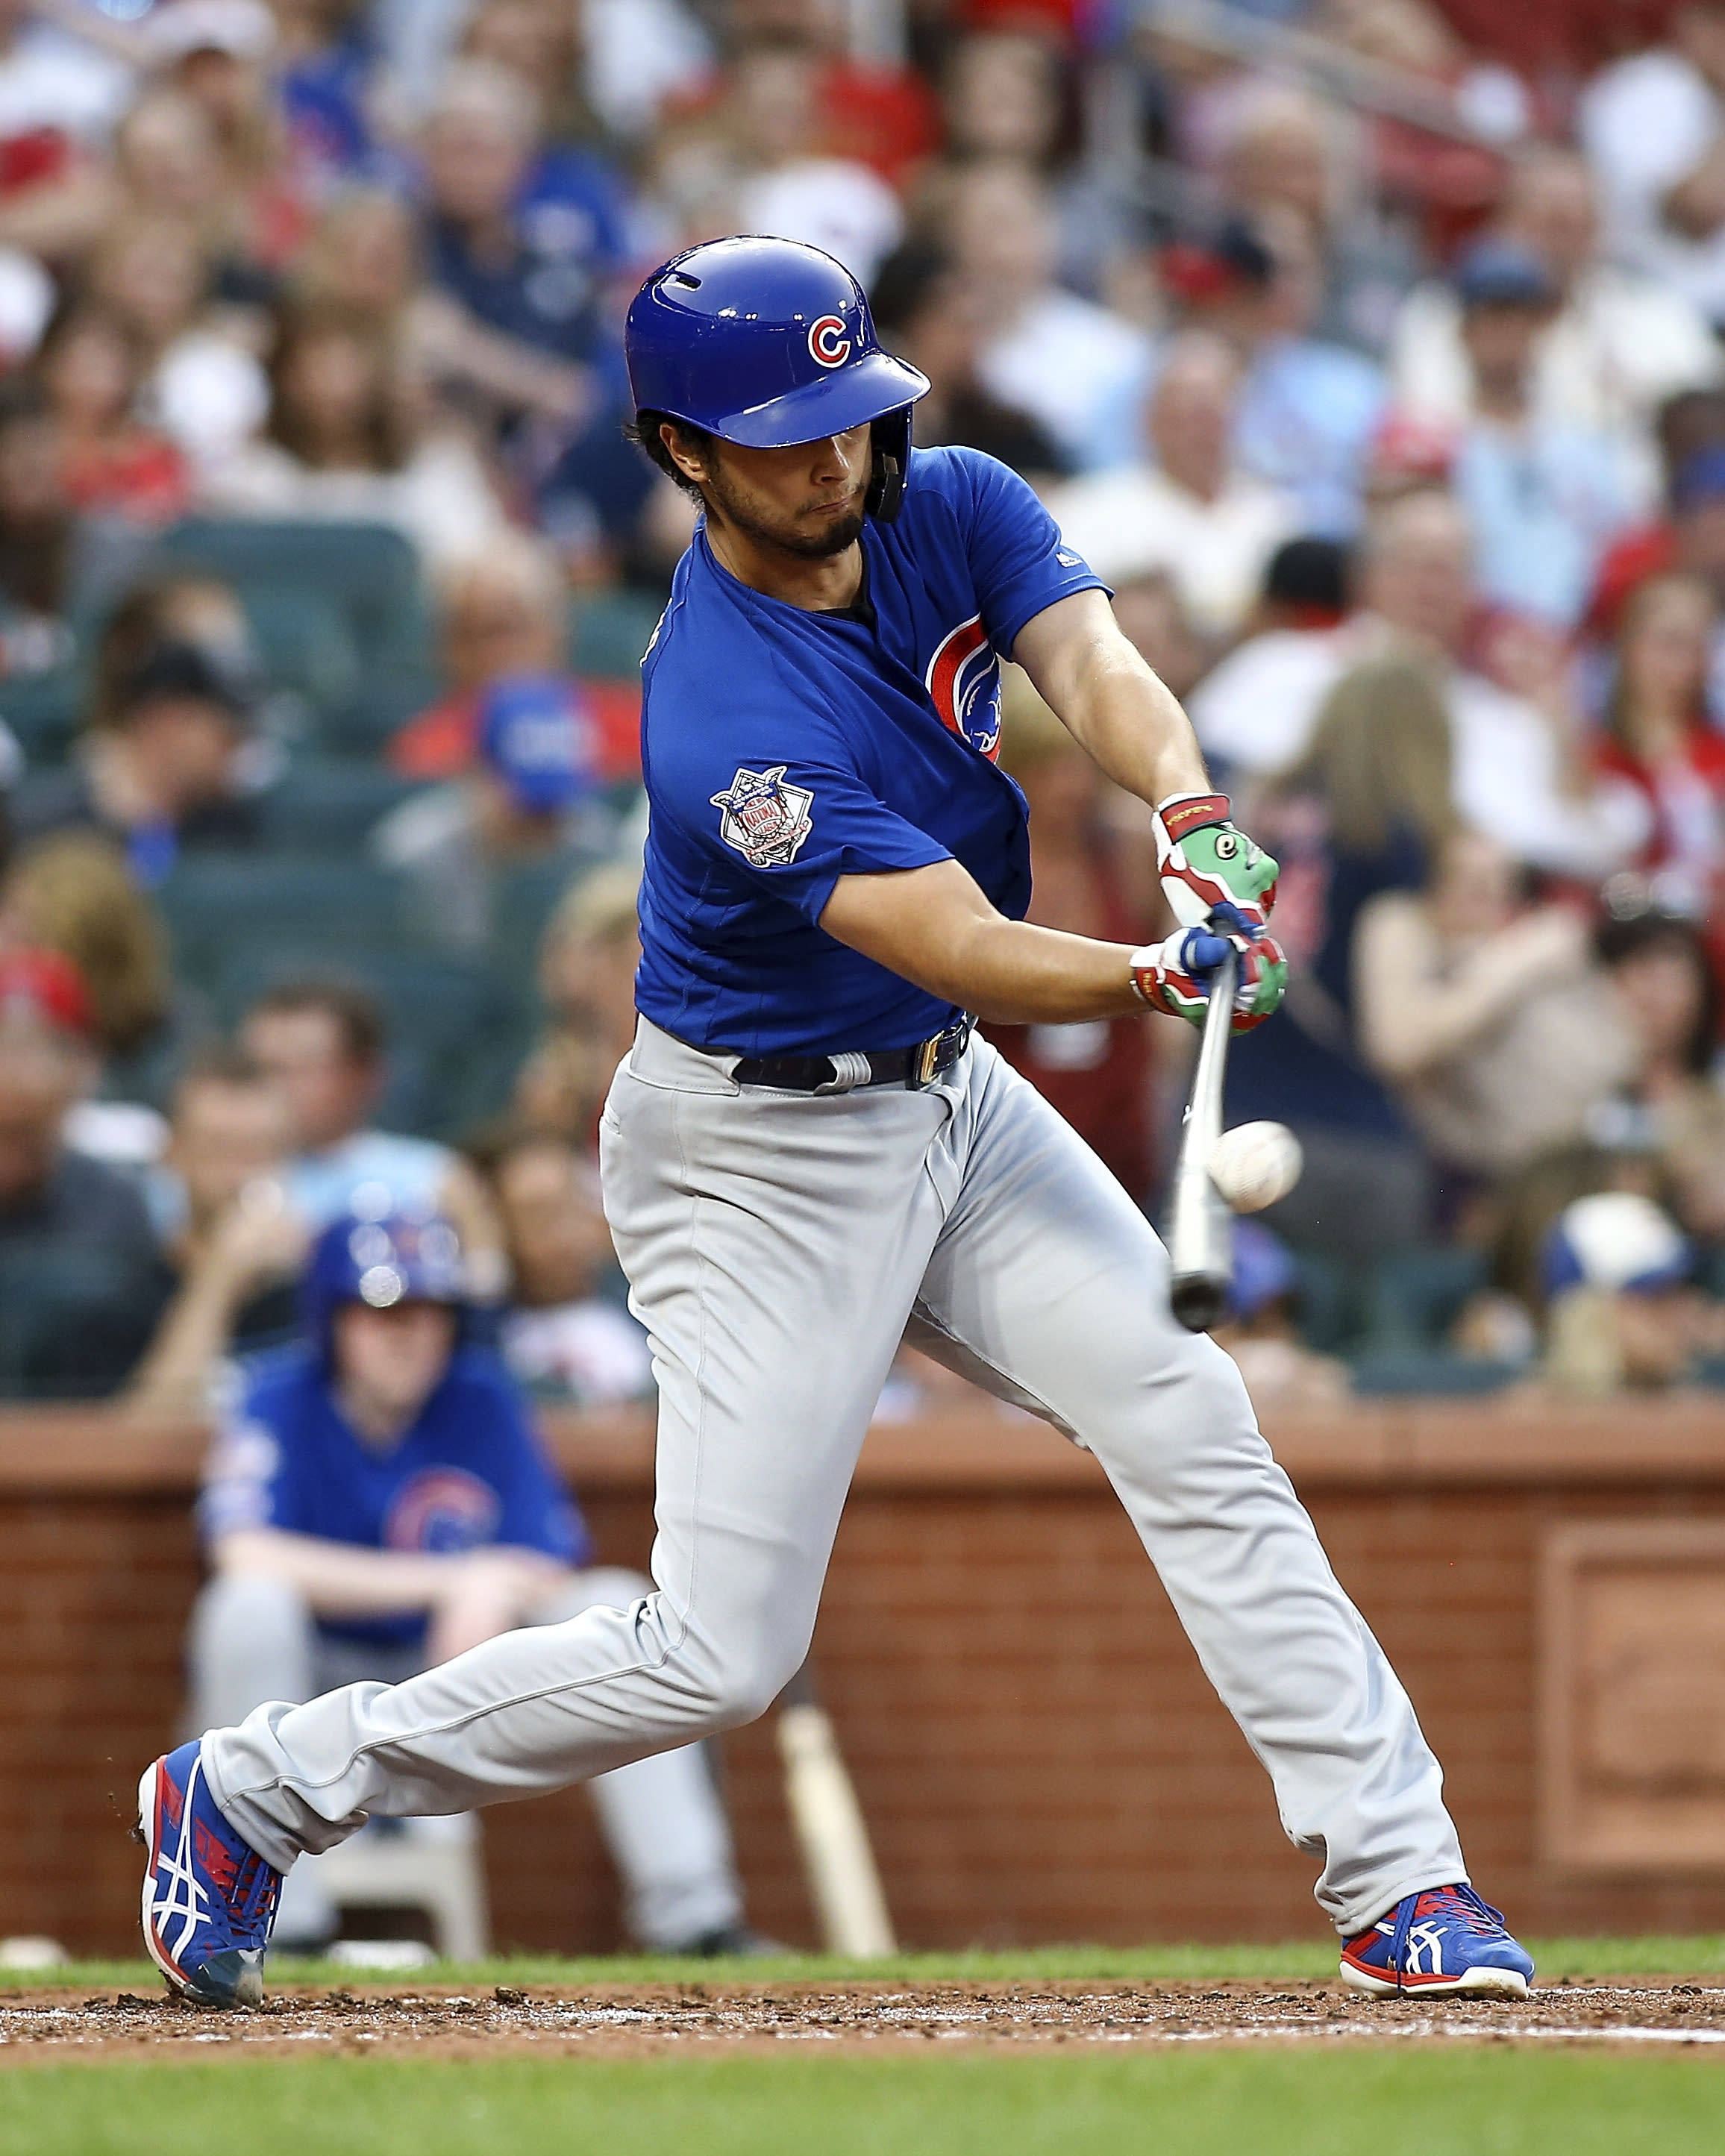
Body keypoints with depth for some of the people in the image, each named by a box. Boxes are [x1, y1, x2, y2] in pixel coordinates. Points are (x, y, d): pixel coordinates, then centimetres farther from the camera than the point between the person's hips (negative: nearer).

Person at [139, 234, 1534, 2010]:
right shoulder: (726, 725, -30)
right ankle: (252, 1790, 7)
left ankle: (1396, 1879, -1)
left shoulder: (955, 512, -6)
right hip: (761, 1159, -7)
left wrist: (1192, 821, -43)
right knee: (719, 1654, -7)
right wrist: (1159, 979, -50)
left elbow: (1097, 672, -22)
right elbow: (965, 952, -33)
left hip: (946, 1104, 7)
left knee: (1185, 1420, -5)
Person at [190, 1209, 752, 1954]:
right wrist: (453, 1580, -31)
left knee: (615, 1606, -15)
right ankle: (279, 1917, -29)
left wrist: (495, 1596, -35)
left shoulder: (483, 1401, -3)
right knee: (253, 1604, -34)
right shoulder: (282, 1399, -13)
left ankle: (690, 1913, -17)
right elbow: (245, 1554, -30)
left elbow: (551, 1576, -8)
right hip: (307, 1688, -3)